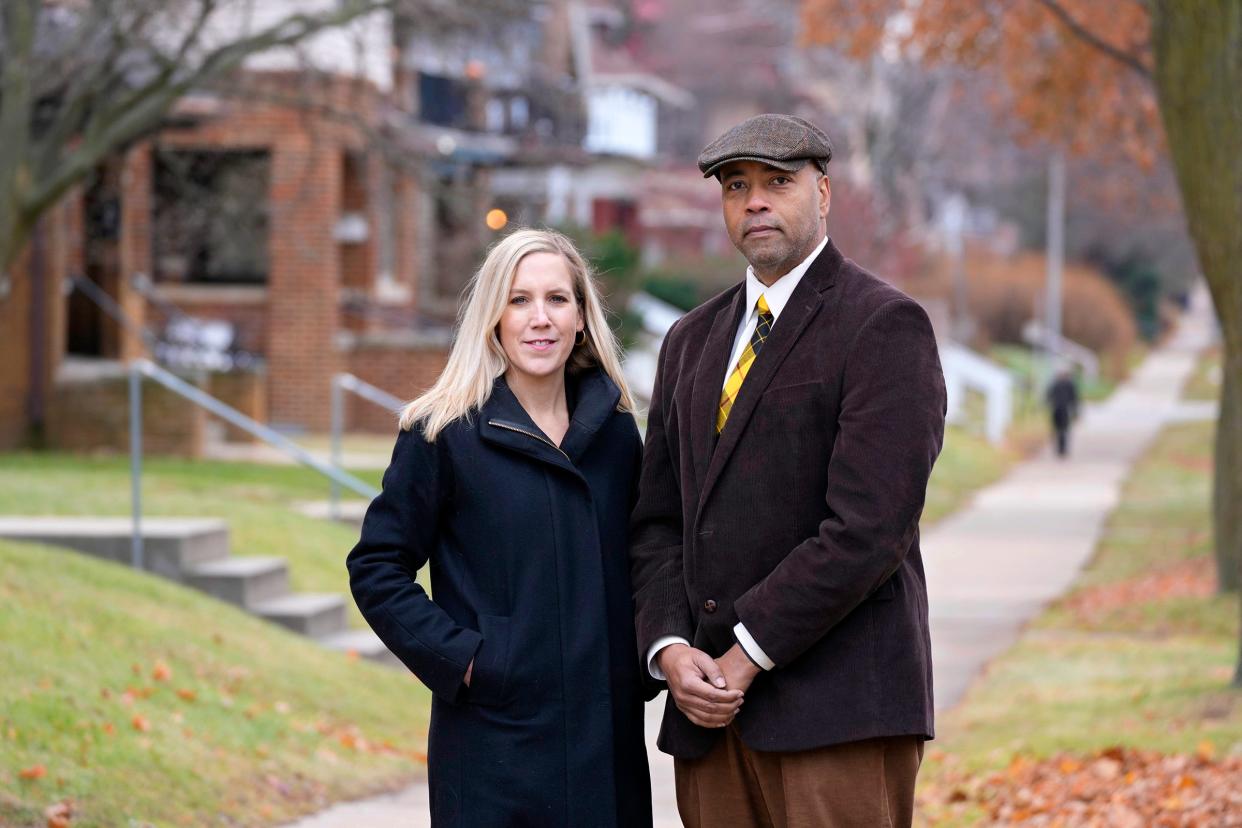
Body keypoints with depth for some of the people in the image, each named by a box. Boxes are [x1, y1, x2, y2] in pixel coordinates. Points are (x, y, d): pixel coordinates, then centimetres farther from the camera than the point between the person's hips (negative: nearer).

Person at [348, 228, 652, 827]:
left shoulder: (615, 429, 8)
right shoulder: (446, 434, -5)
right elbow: (375, 569, -3)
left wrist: (639, 662, 6)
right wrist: (458, 658, -11)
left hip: (607, 734, 4)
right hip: (493, 730, -4)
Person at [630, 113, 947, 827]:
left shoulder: (885, 325, -4)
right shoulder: (693, 341, 19)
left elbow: (867, 529, -14)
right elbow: (658, 522, 15)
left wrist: (745, 656, -12)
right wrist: (671, 649, -3)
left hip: (838, 712, -6)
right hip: (711, 714, 6)